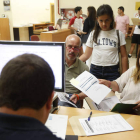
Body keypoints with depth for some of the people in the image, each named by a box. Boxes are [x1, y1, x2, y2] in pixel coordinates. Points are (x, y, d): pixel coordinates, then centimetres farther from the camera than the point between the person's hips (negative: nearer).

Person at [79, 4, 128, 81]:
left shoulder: (118, 34, 2)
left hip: (112, 70, -1)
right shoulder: (93, 34, 5)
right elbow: (86, 55, 7)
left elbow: (124, 56, 5)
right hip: (95, 70, 1)